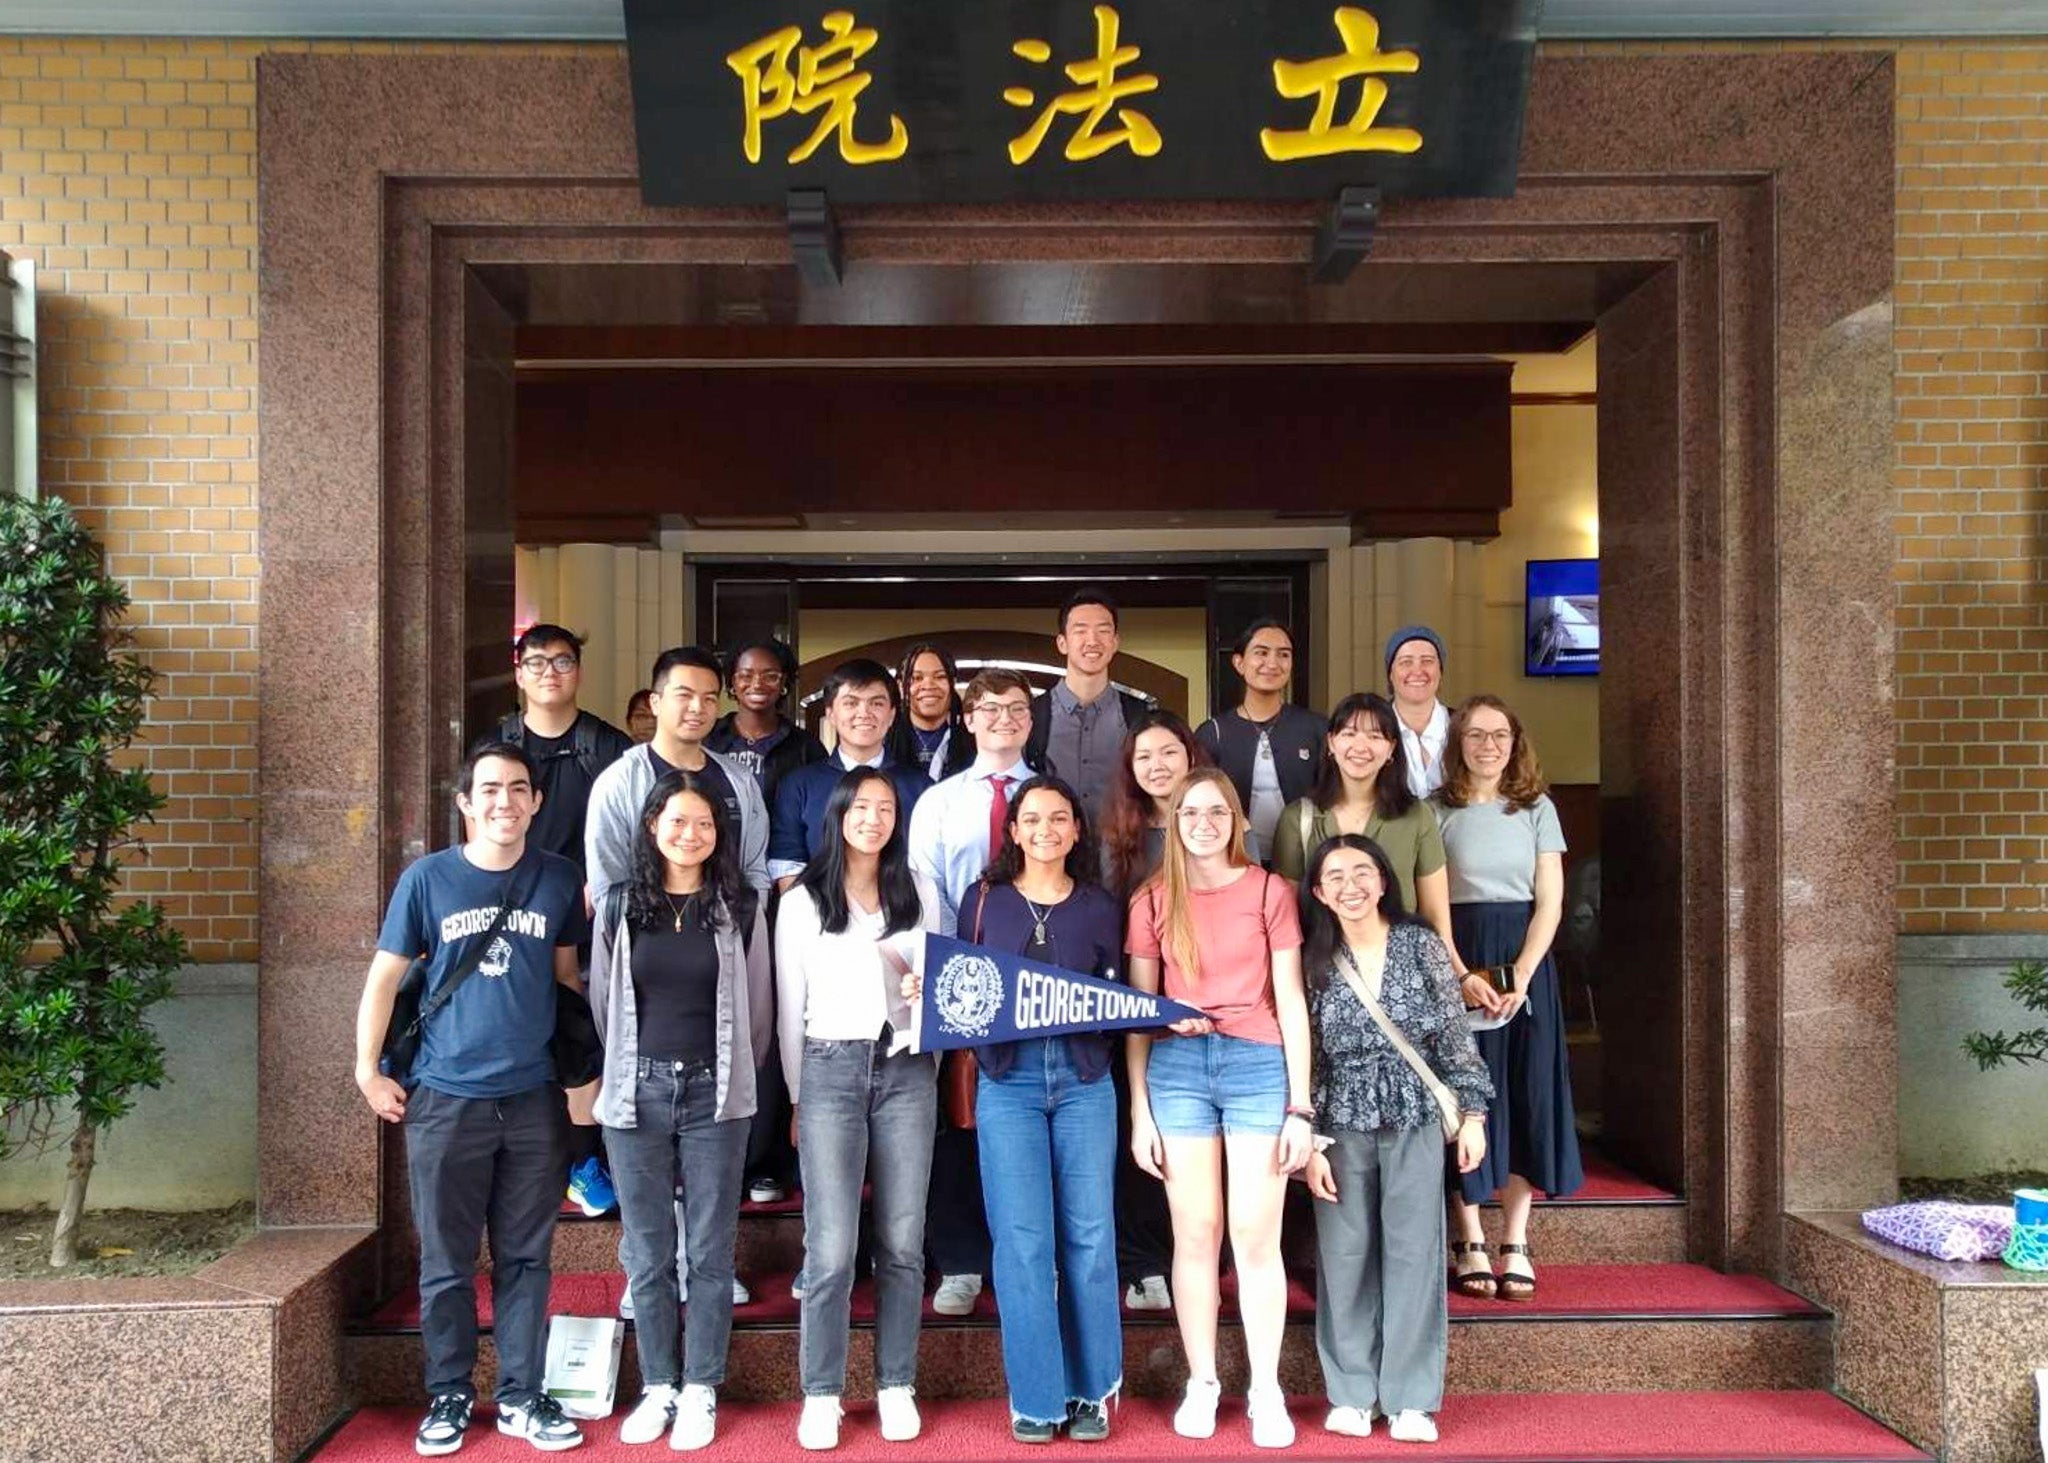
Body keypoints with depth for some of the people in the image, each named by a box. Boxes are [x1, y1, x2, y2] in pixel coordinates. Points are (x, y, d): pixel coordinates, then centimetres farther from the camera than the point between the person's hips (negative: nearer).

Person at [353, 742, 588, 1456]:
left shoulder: (559, 880, 1)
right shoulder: (427, 878, -3)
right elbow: (385, 975, 2)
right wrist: (368, 1070, -1)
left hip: (532, 1099, 1)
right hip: (445, 1097, -1)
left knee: (526, 1259, 9)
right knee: (445, 1262, 8)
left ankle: (522, 1397, 20)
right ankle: (449, 1395, 23)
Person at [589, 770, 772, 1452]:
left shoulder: (740, 909, 1)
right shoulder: (619, 905, 4)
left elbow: (758, 1010, 7)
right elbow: (601, 1002, 11)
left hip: (714, 1096, -1)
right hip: (637, 1094, 1)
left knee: (709, 1252, 4)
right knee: (647, 1253, 8)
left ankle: (699, 1390, 15)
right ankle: (657, 1387, 20)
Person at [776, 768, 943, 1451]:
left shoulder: (919, 892, 11)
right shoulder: (801, 901, 5)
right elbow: (790, 1008, 7)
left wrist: (928, 1076, 4)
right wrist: (797, 1098, 7)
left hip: (907, 1069, 2)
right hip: (831, 1069, -2)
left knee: (902, 1242, 4)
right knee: (831, 1247, -6)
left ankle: (896, 1387, 15)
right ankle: (821, 1395, 6)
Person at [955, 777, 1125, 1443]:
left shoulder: (1100, 907, 10)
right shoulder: (985, 899, 7)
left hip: (1085, 1082, 1)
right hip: (1008, 1082, -1)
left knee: (1089, 1236, 2)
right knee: (1022, 1240, -2)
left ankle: (1091, 1389, 16)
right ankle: (1036, 1395, 11)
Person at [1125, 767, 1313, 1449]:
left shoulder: (1270, 892, 5)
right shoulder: (1152, 900, 8)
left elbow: (1291, 1002, 3)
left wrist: (1301, 1106, -1)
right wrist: (1139, 1111, 4)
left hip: (1258, 1063, -1)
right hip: (1176, 1066, 1)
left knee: (1256, 1239, 0)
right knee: (1195, 1235, 5)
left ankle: (1266, 1389, 12)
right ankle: (1201, 1382, 18)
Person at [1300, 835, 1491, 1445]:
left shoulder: (1422, 945, -1)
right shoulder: (1314, 961, 0)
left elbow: (1456, 1037, 3)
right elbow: (1304, 1057, 1)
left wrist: (1471, 1113, 1)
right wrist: (1309, 1142, -2)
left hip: (1416, 1120, 0)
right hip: (1342, 1125, 0)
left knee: (1413, 1251, 1)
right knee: (1346, 1255, 3)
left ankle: (1411, 1399, 10)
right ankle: (1352, 1394, 14)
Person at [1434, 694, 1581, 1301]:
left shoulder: (1537, 809, 7)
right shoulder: (1436, 811, 2)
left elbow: (1550, 903, 1)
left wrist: (1521, 976, -11)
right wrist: (1463, 976, -16)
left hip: (1526, 963, 2)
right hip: (1455, 964, -2)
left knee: (1526, 1097, 1)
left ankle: (1515, 1245, 9)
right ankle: (1471, 1245, 7)